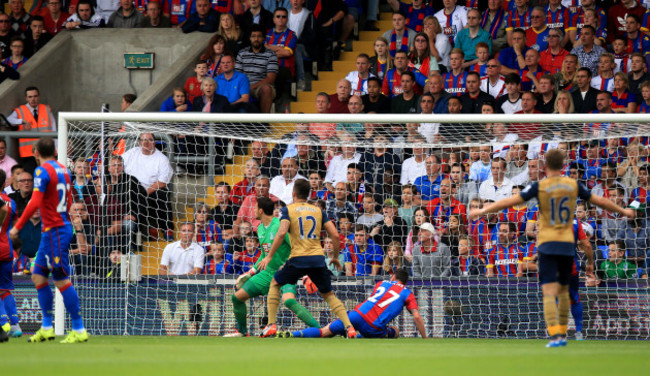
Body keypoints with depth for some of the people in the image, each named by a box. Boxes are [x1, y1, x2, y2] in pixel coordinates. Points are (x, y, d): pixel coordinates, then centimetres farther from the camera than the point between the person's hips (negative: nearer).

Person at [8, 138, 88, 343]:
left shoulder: (43, 171, -13)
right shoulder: (63, 170, 13)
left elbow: (35, 203, -21)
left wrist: (17, 227, -15)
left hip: (54, 231, -9)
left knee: (61, 280, -7)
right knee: (38, 276, 12)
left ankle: (79, 330, -6)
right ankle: (47, 328, 13)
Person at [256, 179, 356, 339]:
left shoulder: (288, 209, 4)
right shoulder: (318, 211, 14)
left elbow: (281, 233, -12)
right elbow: (335, 235, 8)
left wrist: (269, 256, -7)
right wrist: (335, 257, 22)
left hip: (298, 259, -3)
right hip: (318, 259, 3)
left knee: (275, 284, 19)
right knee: (329, 295, 17)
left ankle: (271, 325, 7)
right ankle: (349, 327, -2)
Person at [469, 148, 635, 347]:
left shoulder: (540, 187, -6)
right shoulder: (573, 185, 4)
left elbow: (511, 201, -7)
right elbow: (598, 201, 16)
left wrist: (483, 210, 0)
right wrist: (623, 211, 32)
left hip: (547, 243, -3)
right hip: (567, 244, 3)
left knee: (549, 291, -9)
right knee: (563, 289, 18)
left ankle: (555, 335, -23)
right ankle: (562, 334, 22)